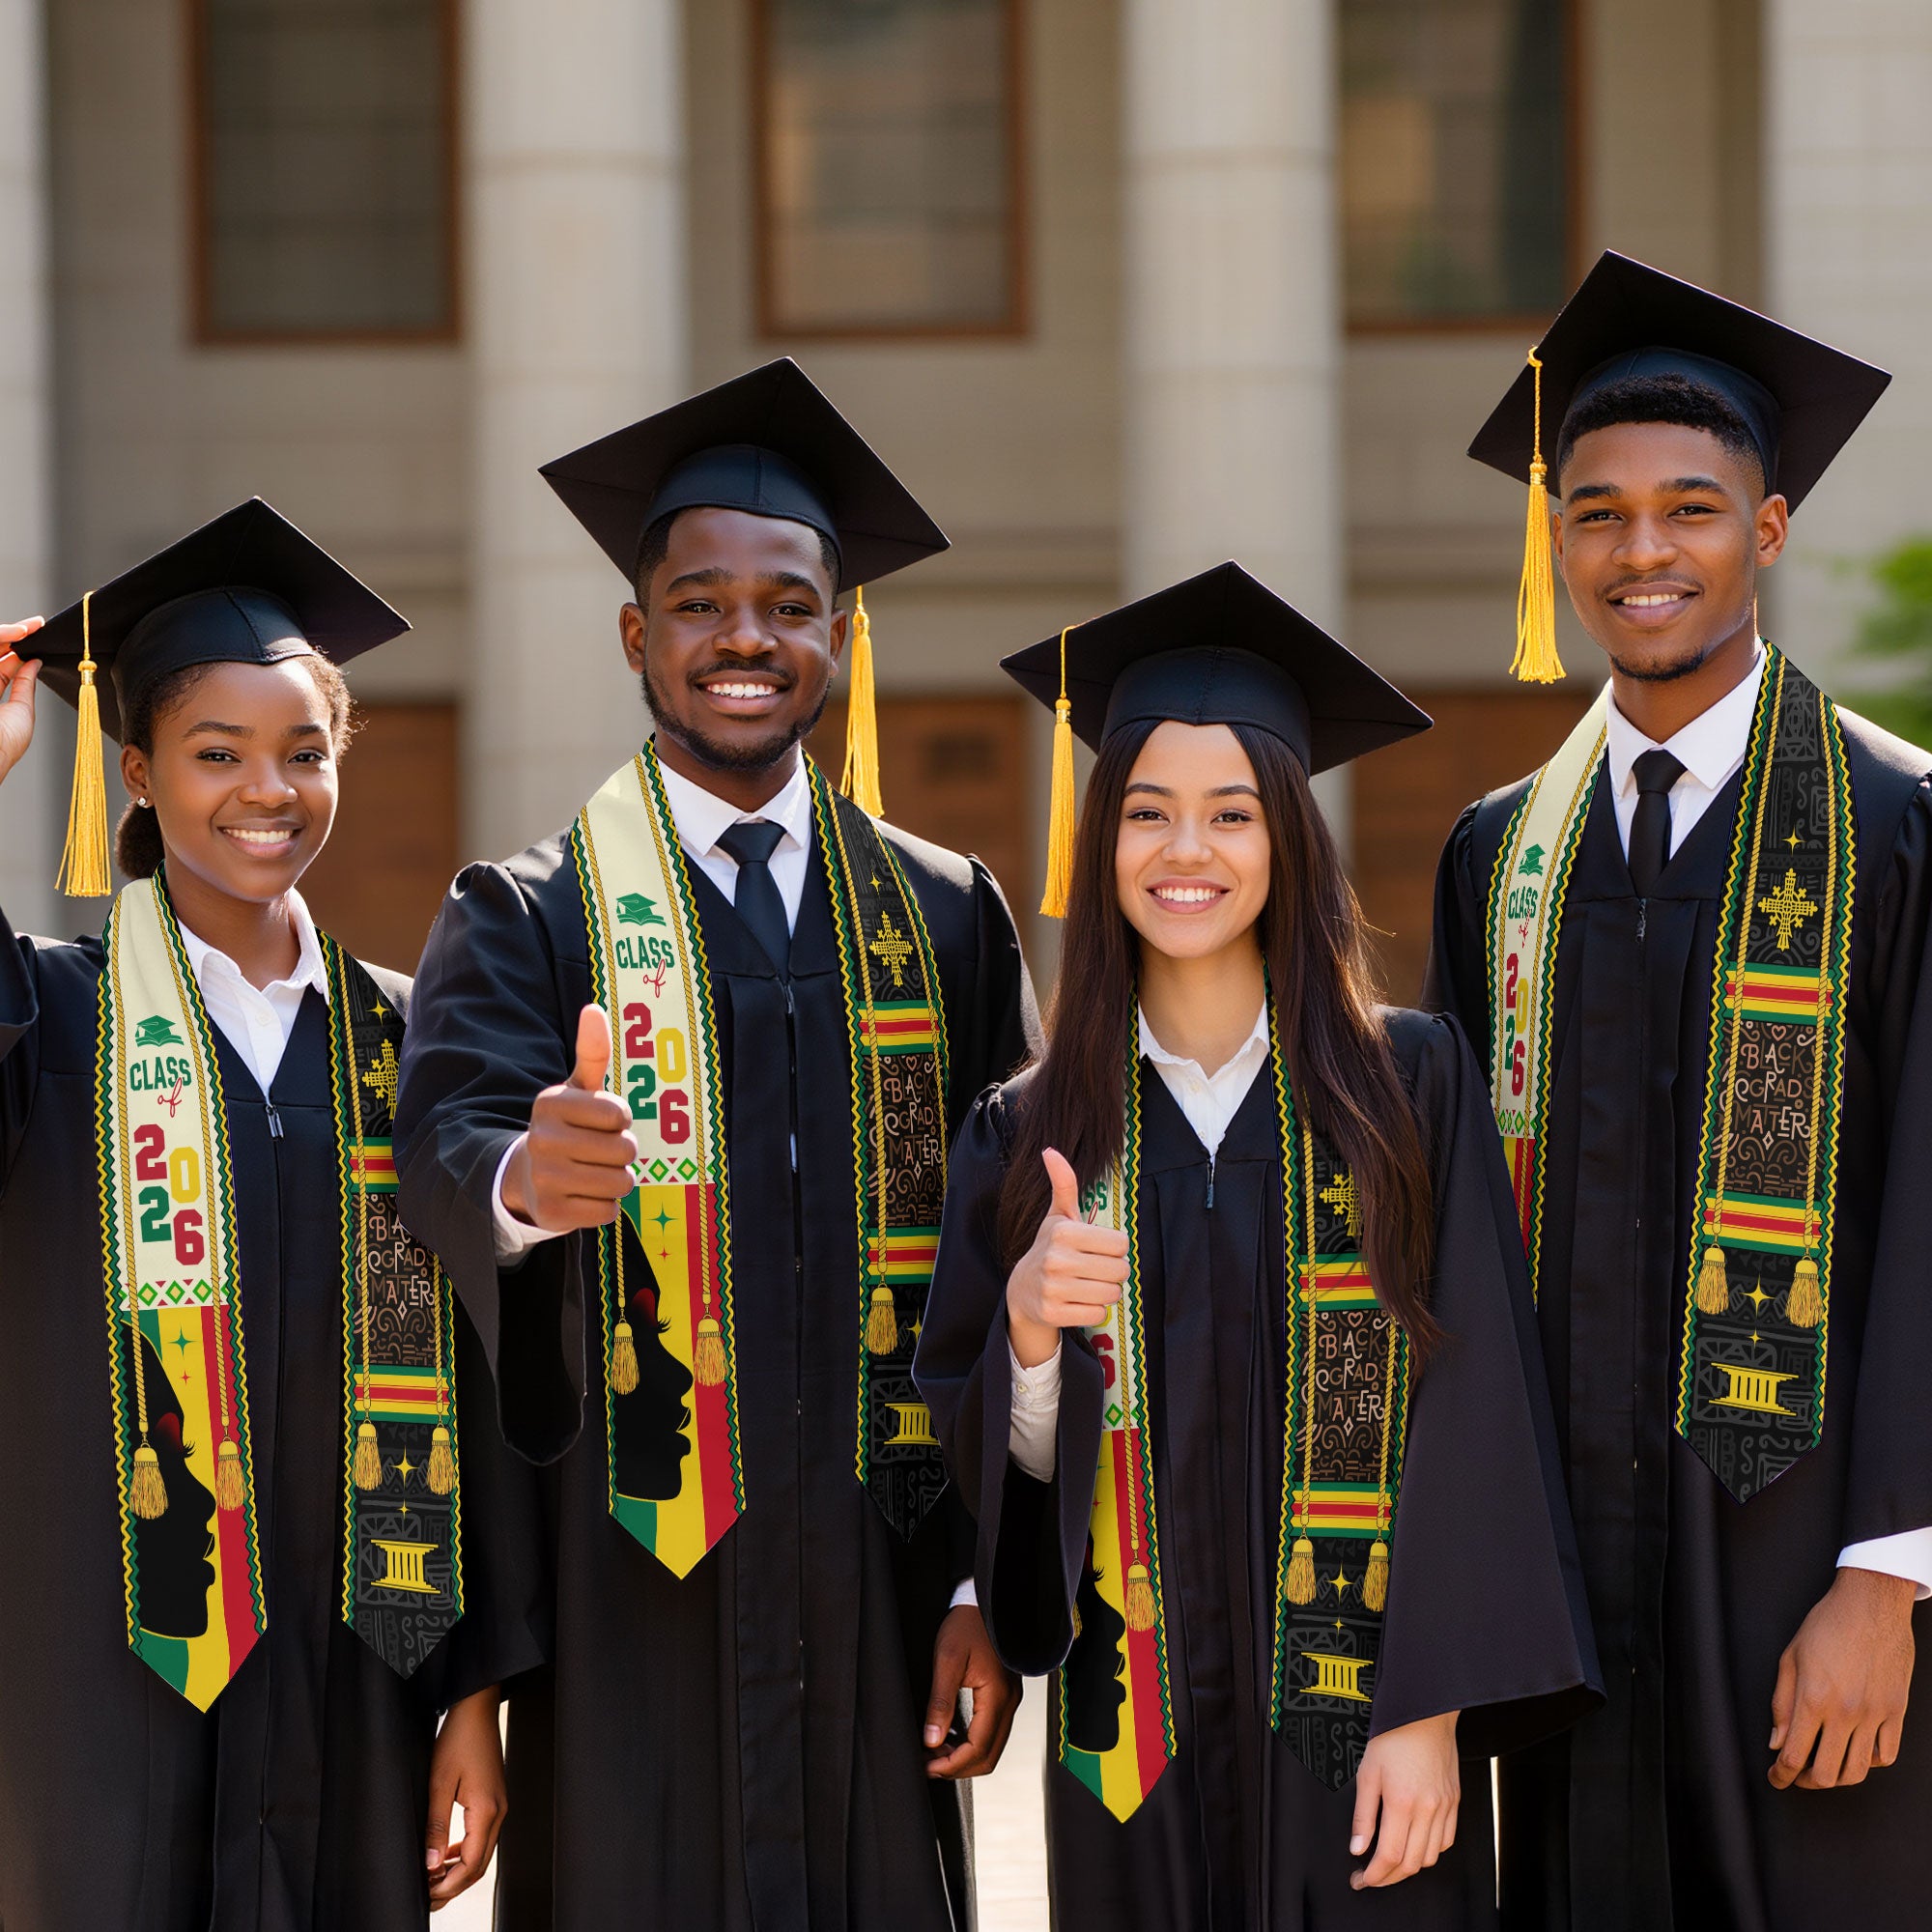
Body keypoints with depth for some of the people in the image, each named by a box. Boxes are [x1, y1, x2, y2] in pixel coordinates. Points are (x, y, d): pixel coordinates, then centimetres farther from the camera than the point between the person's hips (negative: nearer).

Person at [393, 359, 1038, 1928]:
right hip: (626, 1603, -2)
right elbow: (447, 1135, -17)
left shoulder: (945, 920, 9)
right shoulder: (530, 922, 2)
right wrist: (522, 1177, -41)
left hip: (873, 1594, 2)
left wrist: (990, 1580, 0)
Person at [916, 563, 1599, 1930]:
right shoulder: (1028, 1135, 5)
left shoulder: (1409, 1085, -2)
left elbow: (1470, 1412, -5)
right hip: (1136, 1733, 2)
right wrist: (1029, 1326, -16)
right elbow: (995, 1461, 5)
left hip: (1358, 1724, -2)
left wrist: (1431, 1714, -13)